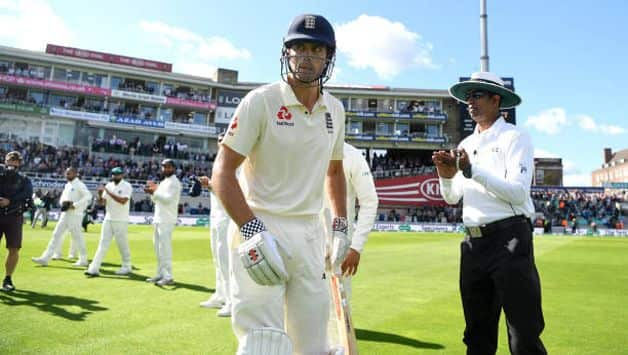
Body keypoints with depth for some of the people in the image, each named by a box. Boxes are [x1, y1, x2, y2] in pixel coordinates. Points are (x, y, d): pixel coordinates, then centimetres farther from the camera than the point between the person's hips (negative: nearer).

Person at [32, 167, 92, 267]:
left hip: (75, 215, -8)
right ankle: (45, 258, 9)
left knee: (77, 237, -1)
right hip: (65, 214, 8)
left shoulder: (79, 185, -10)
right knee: (56, 235, 6)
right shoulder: (67, 185, 16)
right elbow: (62, 197, 23)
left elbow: (88, 196, -23)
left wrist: (75, 205, -23)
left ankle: (83, 260, 11)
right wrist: (63, 202, -1)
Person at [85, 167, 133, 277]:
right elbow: (102, 202, 8)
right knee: (103, 244, 2)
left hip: (121, 221, -5)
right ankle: (94, 268, 0)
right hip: (108, 219, 5)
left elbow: (123, 201, -23)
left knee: (122, 244, 4)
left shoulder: (127, 186, -8)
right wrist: (100, 194, -13)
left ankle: (127, 267, 18)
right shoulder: (109, 185, 9)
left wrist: (108, 192, -24)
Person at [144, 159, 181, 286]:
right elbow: (156, 200, 20)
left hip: (167, 220, -9)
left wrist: (154, 191, -20)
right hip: (158, 219, 9)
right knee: (158, 248, 13)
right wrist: (152, 191, 3)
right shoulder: (163, 182, 20)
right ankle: (161, 274, 21)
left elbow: (168, 199, -20)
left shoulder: (174, 182, -8)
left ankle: (168, 277, -9)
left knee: (165, 248, -11)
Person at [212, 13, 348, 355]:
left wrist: (341, 227, 15)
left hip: (311, 233, 6)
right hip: (260, 227, -5)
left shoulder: (334, 109, 9)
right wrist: (252, 232, -24)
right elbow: (222, 172, -12)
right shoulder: (260, 101, -8)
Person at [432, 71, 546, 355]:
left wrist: (472, 170, -20)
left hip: (508, 238, -6)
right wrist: (446, 176, -5)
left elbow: (518, 192, -15)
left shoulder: (514, 138, -3)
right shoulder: (465, 145, 15)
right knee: (478, 332, 17)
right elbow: (452, 198, 14)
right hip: (473, 242, 6)